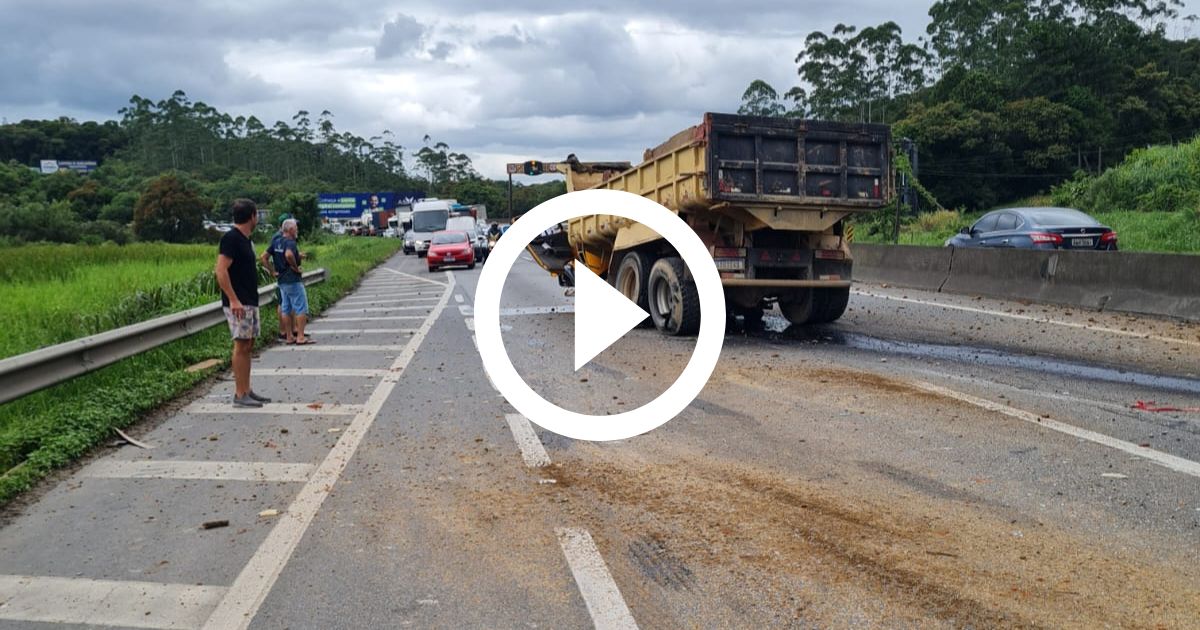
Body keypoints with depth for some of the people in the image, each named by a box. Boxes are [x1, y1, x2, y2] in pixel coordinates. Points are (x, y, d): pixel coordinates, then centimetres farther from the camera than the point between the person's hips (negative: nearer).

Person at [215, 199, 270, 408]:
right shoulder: (231, 238, -13)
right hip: (238, 303, -9)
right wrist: (233, 300, -24)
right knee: (241, 345, -7)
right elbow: (221, 271, -20)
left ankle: (247, 390, 18)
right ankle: (240, 394, -3)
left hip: (250, 302, 9)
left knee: (248, 346, 11)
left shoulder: (246, 240, 16)